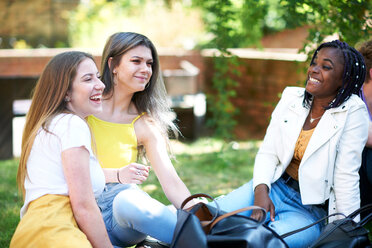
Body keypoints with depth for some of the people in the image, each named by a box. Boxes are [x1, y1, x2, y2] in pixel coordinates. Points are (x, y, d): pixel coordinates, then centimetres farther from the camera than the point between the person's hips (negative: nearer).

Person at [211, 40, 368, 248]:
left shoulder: (353, 112, -9)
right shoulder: (291, 98, 6)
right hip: (274, 186, 4)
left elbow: (346, 177, -11)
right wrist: (261, 191, -14)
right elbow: (268, 152, 4)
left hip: (314, 212, -4)